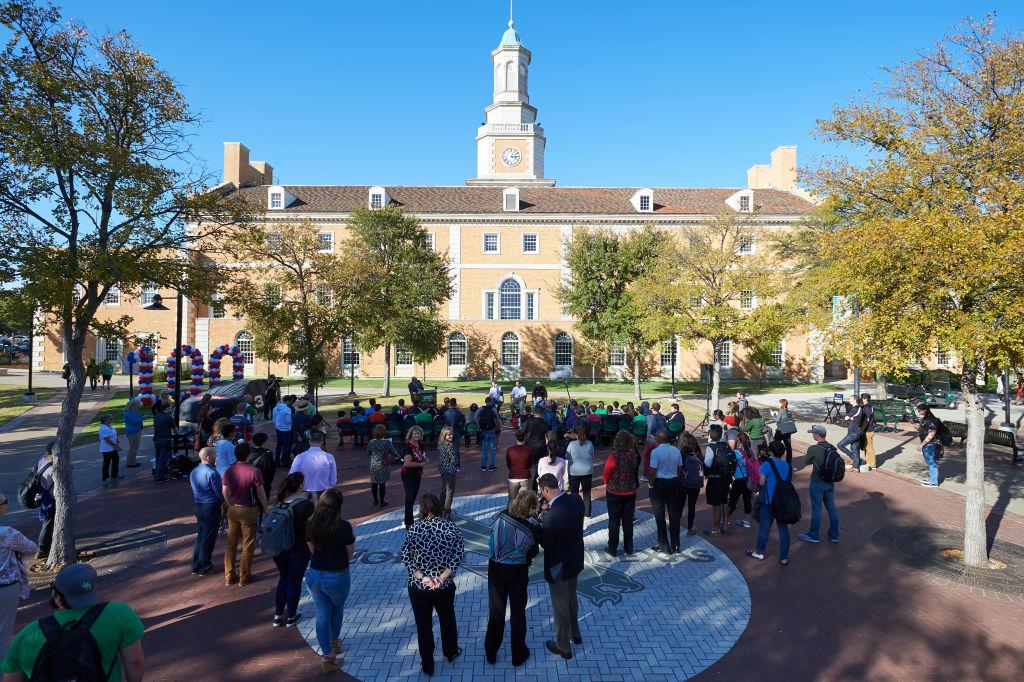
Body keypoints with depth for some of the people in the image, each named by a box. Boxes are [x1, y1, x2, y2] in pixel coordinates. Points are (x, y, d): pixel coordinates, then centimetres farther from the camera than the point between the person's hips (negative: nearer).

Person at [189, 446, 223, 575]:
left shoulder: (193, 472, 4)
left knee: (200, 536, 18)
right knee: (208, 538, 5)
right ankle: (204, 567, 15)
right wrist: (221, 502, 4)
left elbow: (194, 491, 13)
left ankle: (196, 566, 24)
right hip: (212, 507, -8)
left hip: (198, 507, 8)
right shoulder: (212, 473, -21)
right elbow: (220, 493, -15)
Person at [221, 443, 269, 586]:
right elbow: (260, 493, -12)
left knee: (231, 544, 14)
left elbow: (225, 492, 4)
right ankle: (244, 577, 13)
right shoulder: (254, 471, -17)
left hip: (232, 510, 5)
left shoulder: (228, 471, -2)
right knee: (248, 545, 7)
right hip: (248, 510, -5)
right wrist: (265, 507, 3)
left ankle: (229, 576, 21)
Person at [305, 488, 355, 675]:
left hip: (314, 575, 3)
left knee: (322, 613, 17)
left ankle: (327, 655, 16)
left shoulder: (311, 524, -8)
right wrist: (352, 540, 9)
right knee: (338, 608, 25)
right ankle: (334, 642, 46)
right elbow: (350, 552, -8)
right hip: (337, 577, -3)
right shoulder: (344, 526, -22)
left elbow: (312, 549, 5)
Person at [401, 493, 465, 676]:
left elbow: (406, 556, -14)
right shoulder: (450, 527, -10)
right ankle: (451, 653, 45)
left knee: (424, 625, 16)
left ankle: (427, 665, 30)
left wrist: (422, 577, -14)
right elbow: (459, 554, -13)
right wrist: (443, 576, -14)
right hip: (445, 586, 1)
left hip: (418, 587, -1)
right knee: (447, 619, 26)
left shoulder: (414, 529, -12)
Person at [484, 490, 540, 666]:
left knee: (495, 610, 21)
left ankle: (490, 652, 35)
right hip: (517, 572, -2)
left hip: (496, 568, 2)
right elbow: (533, 552, -8)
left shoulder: (500, 518, -18)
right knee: (517, 612, 19)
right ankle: (518, 654, 34)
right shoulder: (532, 529, -25)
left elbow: (492, 543, -4)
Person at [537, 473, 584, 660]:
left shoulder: (554, 514, -35)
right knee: (571, 597, 29)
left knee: (560, 606, 13)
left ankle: (563, 647, 32)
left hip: (559, 566, -7)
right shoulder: (576, 500, -12)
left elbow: (545, 543, -23)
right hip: (575, 560, 8)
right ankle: (575, 634, 49)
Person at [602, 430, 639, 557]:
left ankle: (612, 549, 20)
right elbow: (636, 472, 2)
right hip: (630, 493, 3)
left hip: (614, 493, -3)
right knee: (628, 521, 15)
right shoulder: (634, 456, -12)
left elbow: (606, 476, -10)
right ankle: (629, 549, 26)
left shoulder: (613, 458, -22)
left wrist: (609, 485, 10)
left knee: (614, 521, 10)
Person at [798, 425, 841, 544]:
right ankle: (834, 535, 24)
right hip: (830, 482, 6)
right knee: (831, 507, 14)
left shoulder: (813, 449, -19)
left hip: (817, 483, -6)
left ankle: (814, 535, 16)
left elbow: (806, 462, -6)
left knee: (816, 509, 5)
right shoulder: (832, 448, -3)